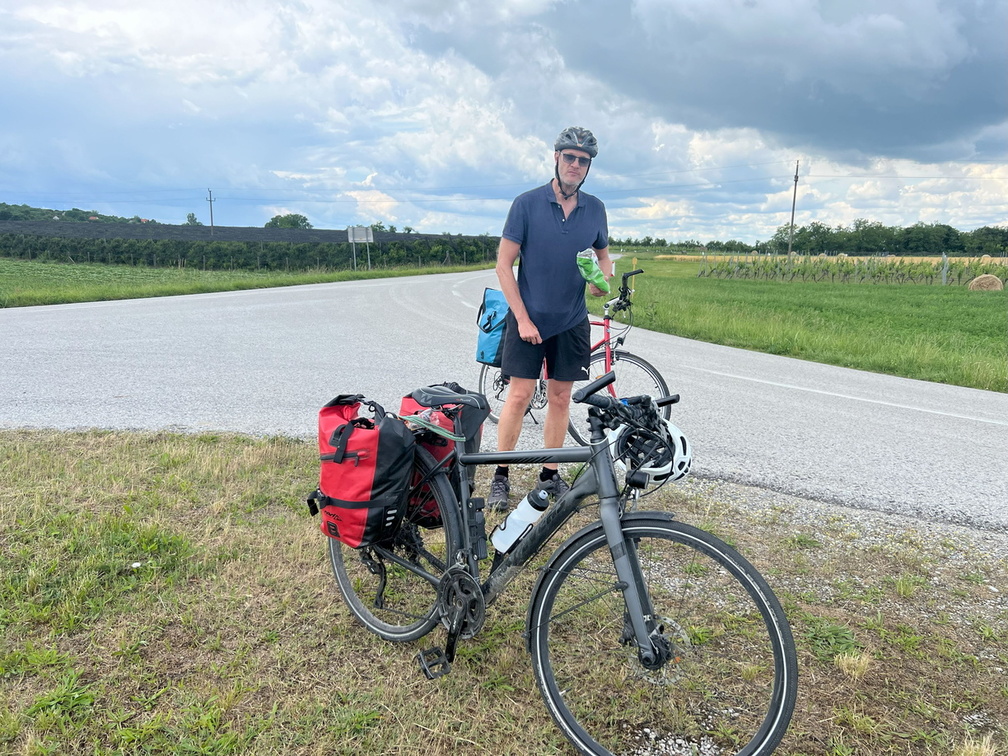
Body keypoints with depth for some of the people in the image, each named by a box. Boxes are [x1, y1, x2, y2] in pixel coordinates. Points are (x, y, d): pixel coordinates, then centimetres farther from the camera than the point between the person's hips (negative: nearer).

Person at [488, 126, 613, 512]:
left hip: (571, 321, 4)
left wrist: (602, 279, -7)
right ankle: (500, 477, 8)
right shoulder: (527, 203, -7)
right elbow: (504, 264, -8)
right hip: (529, 317, -3)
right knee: (519, 395, -4)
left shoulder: (595, 209, 4)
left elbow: (603, 254, 18)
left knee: (560, 398, 8)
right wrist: (523, 318, -13)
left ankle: (550, 474, 21)